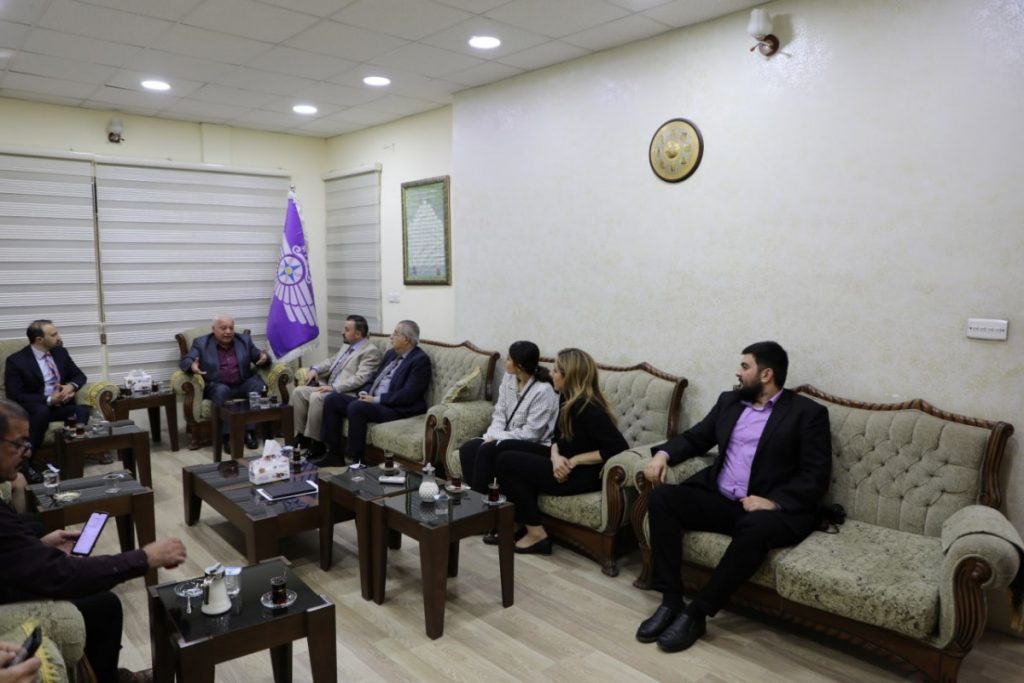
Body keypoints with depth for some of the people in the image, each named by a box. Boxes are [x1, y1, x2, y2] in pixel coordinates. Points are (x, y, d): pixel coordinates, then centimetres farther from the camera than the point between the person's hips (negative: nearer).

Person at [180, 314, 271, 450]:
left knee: (257, 384, -28)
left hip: (243, 385, 2)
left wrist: (264, 358, -16)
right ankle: (227, 435, -31)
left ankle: (250, 432, -25)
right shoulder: (201, 343, 5)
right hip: (217, 386, -2)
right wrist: (192, 366, -30)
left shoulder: (245, 340, 11)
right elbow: (185, 361, -5)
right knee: (222, 390, -35)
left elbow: (260, 358, 10)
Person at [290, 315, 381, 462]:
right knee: (298, 391, -3)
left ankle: (316, 444, -19)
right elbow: (331, 363, 31)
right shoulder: (346, 348, 21)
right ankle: (300, 436, 3)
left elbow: (360, 379, -21)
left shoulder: (370, 351, -10)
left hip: (345, 394, -10)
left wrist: (334, 387, -26)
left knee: (316, 397, -31)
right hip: (329, 388, 10)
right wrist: (315, 369, 10)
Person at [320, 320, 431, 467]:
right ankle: (333, 454, 3)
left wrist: (377, 399, -17)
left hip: (397, 409, -9)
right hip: (372, 401, 9)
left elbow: (408, 395, -19)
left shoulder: (420, 360, -10)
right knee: (332, 399, -2)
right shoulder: (391, 353, 17)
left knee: (356, 407, -32)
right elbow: (374, 379, 22)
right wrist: (364, 393, 0)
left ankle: (357, 460, -20)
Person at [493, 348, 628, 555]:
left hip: (584, 475, -9)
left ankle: (536, 533, -3)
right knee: (507, 458, 1)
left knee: (506, 462, -11)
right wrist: (555, 456, -12)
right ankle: (526, 526, 5)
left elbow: (619, 447, -26)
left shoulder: (588, 408, -21)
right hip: (565, 467, 9)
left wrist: (575, 461, -20)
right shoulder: (567, 399, 7)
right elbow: (558, 437, 12)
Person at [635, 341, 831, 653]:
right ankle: (671, 601, -17)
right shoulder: (729, 400, 15)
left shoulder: (808, 413, -1)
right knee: (662, 497, -18)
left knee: (755, 528, -38)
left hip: (773, 509, -5)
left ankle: (697, 613, -25)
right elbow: (695, 437, 19)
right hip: (718, 498, 5)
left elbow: (816, 476, -7)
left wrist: (775, 502, -22)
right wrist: (663, 453, -2)